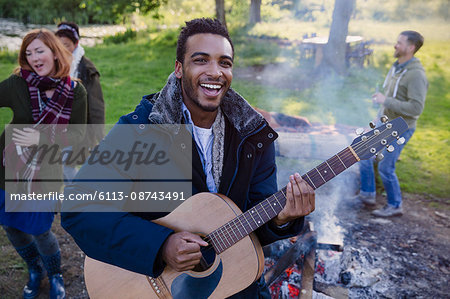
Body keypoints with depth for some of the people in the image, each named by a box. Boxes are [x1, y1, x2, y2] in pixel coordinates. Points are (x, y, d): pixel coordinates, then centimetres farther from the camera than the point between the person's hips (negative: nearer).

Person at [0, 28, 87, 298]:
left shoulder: (75, 92, -7)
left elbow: (78, 134, -8)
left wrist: (42, 138, -18)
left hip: (45, 173, -2)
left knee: (38, 229, 4)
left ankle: (55, 276, 35)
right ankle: (35, 271, 43)